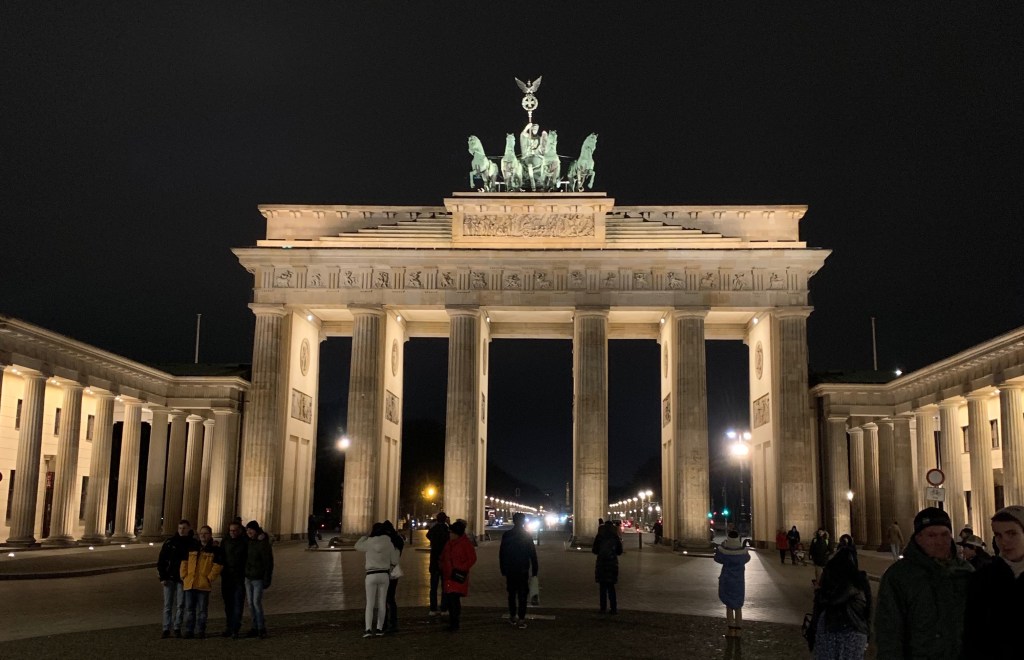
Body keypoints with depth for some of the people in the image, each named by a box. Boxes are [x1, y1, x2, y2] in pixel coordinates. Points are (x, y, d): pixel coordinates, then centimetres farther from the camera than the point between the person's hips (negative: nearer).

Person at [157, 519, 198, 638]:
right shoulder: (170, 542, 1)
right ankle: (166, 629, 5)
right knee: (168, 605, 2)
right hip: (169, 579, 0)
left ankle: (177, 628, 10)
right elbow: (161, 560, 3)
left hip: (183, 579, 0)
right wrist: (162, 577, -4)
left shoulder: (194, 544, 0)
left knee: (180, 605, 3)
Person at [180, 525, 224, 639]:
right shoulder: (192, 548, 14)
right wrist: (184, 576, 5)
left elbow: (218, 565, -4)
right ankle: (189, 630, 12)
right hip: (189, 583, 3)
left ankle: (200, 631, 9)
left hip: (204, 584, -3)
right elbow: (184, 563, 15)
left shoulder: (215, 550, 2)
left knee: (202, 609, 2)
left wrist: (209, 578, -10)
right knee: (189, 608, 6)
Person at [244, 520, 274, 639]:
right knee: (251, 604, 8)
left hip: (258, 579, -7)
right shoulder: (249, 542, 6)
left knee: (257, 603, -10)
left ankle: (261, 629, -1)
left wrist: (267, 580, -14)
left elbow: (268, 562, -13)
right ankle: (255, 627, 16)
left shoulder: (263, 544, -13)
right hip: (248, 577, 7)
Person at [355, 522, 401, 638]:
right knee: (382, 603, 10)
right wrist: (397, 551, 23)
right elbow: (394, 562, 5)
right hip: (384, 575, 2)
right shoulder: (389, 544, -1)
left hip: (371, 575, -2)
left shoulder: (369, 542, -4)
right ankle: (379, 629, 12)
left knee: (370, 603, 1)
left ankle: (368, 629, -8)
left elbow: (357, 546, 16)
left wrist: (366, 535, 23)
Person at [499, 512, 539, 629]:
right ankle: (521, 619, -3)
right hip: (523, 570, -2)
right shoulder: (527, 535, -6)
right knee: (522, 595, 1)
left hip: (510, 570, 2)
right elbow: (533, 554, -5)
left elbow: (501, 554, 2)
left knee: (512, 594, 14)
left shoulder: (506, 535, -1)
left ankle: (513, 617, 17)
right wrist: (534, 570, 2)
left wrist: (503, 569, 10)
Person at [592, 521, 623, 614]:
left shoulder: (599, 537, -6)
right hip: (613, 563, 2)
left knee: (602, 587, 6)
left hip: (601, 564, -1)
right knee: (611, 587, 10)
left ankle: (603, 608, 5)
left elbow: (595, 550, -3)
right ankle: (613, 608, 6)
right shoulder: (615, 538, -1)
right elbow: (619, 551, 5)